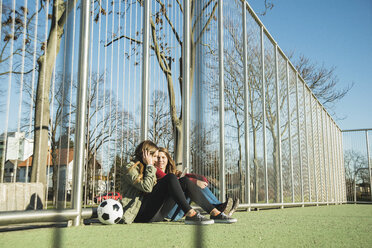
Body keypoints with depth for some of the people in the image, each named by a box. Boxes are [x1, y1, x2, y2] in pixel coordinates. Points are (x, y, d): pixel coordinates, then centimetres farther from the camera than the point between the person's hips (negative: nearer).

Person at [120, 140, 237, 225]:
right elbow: (147, 187, -17)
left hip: (155, 215, 8)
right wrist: (149, 166, -9)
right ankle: (190, 215, -33)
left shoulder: (147, 168, 25)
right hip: (141, 213, -8)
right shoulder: (130, 168, -2)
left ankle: (215, 213, -14)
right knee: (170, 177, -24)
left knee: (185, 181, -8)